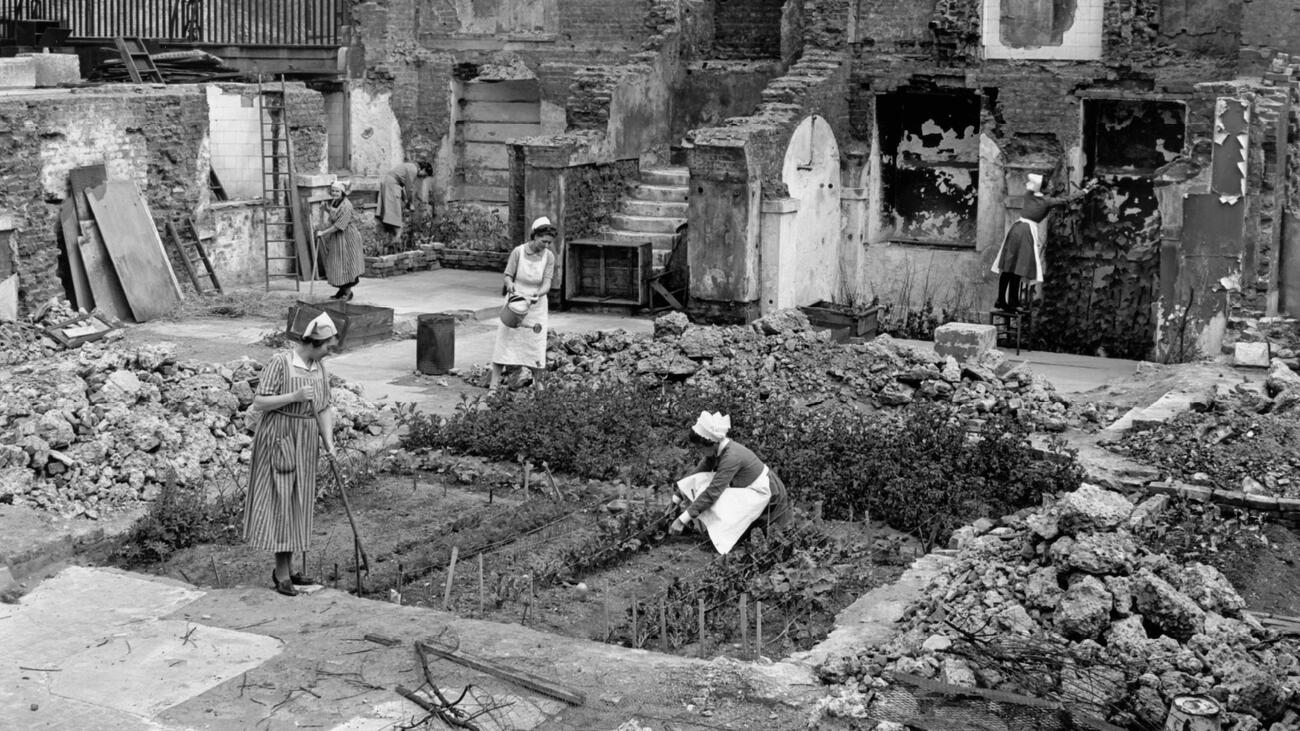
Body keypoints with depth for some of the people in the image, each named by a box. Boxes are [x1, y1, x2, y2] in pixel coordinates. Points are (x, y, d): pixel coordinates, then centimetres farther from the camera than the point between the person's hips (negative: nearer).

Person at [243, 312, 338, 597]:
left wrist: (329, 441, -8)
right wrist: (294, 396, -26)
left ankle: (286, 569, 20)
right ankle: (282, 572, 1)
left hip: (305, 444, 7)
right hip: (279, 440, -7)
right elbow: (259, 402, -16)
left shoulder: (319, 368, 5)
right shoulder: (279, 363, -15)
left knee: (296, 505, 11)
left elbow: (324, 409, 5)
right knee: (279, 504, -4)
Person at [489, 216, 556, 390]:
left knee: (535, 343, 4)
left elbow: (547, 283, -13)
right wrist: (510, 285, -29)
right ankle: (494, 382, -2)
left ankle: (535, 382, 18)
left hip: (536, 304, 1)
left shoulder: (549, 256, -9)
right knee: (505, 338, -4)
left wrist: (538, 294, -34)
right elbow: (508, 275, -6)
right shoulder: (518, 251, -13)